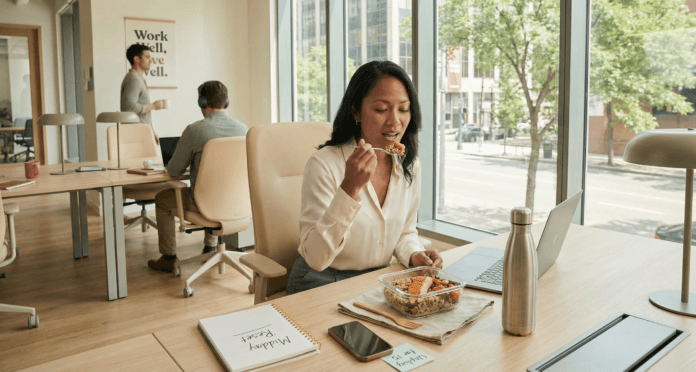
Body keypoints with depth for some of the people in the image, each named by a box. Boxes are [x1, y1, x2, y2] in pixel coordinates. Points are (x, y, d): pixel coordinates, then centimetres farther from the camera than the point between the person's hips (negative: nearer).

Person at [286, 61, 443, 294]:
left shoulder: (410, 165, -1)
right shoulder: (324, 164, -20)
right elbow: (316, 259, -24)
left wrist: (414, 256, -10)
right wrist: (350, 187, -34)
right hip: (323, 283, -5)